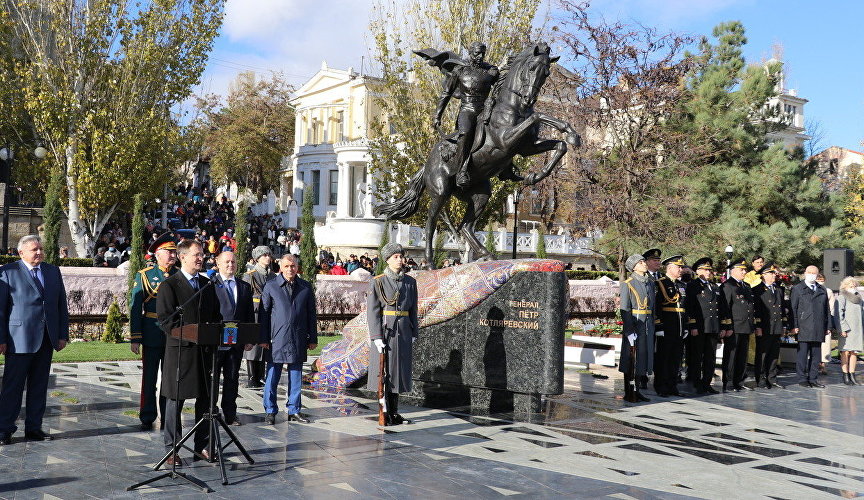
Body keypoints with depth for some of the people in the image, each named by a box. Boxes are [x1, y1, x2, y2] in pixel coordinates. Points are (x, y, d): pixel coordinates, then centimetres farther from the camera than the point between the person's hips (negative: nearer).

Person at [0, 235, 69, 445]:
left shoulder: (53, 271, 13)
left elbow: (62, 304, 14)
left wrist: (63, 335, 8)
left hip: (46, 339, 5)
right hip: (19, 339, -4)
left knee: (39, 385, 9)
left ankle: (33, 427, 17)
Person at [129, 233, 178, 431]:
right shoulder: (144, 276, -1)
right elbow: (135, 309, -3)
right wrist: (135, 338, -9)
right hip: (152, 336, -2)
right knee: (149, 378, 6)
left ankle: (168, 418, 18)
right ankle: (147, 418, 16)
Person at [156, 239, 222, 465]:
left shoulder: (207, 284, 14)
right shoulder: (169, 285, -4)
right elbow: (165, 319, -10)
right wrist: (187, 335, -17)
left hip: (205, 349, 6)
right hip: (180, 349, -6)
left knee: (205, 399, 8)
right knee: (175, 399, 2)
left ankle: (202, 446, 18)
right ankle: (172, 449, 11)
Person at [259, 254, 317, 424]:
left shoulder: (306, 287, 9)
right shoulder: (271, 286, 2)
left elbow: (311, 314, 12)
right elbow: (263, 313, 3)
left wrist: (313, 339, 9)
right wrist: (263, 339, -3)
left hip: (298, 340, 2)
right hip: (276, 340, -2)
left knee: (296, 376, 8)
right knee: (272, 376, 1)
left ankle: (294, 410, 18)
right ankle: (270, 411, 13)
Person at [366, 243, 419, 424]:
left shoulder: (410, 282, 8)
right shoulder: (379, 282, -5)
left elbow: (413, 310, 14)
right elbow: (372, 311, -8)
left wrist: (414, 334, 9)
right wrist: (377, 337, -14)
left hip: (403, 332, 4)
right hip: (385, 330, -4)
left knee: (399, 370, 9)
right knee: (384, 371, -1)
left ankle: (395, 412, 18)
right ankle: (385, 414, 7)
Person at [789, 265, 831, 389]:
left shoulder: (822, 290, 18)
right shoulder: (797, 289, 3)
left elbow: (826, 309, 18)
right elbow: (792, 308, -2)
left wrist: (828, 326, 12)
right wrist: (794, 326, -10)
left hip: (818, 330, 5)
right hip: (803, 328, -4)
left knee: (816, 355, 7)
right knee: (803, 354, -3)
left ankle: (813, 379, 14)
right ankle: (802, 379, 3)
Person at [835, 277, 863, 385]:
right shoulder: (842, 298, -5)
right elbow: (838, 314, -12)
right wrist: (843, 329, -17)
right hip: (847, 330, -6)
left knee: (854, 352, 8)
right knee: (845, 353, -3)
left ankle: (852, 376, 13)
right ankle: (845, 377, 2)